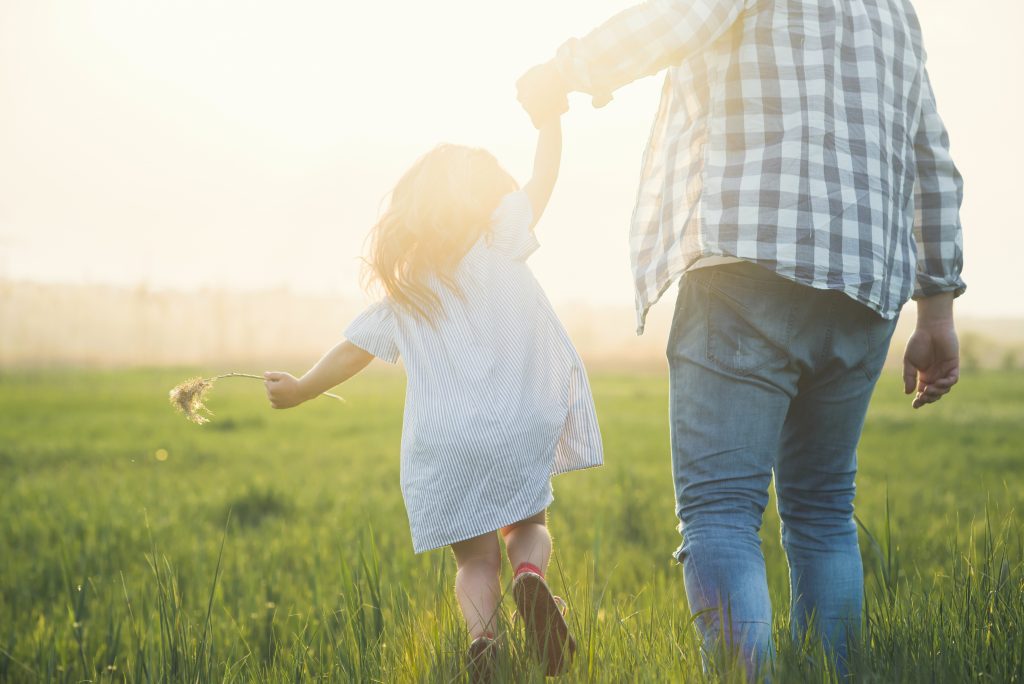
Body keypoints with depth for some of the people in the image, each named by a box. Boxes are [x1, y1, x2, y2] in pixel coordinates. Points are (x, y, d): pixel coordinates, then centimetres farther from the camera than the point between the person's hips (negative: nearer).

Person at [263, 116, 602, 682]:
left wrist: (299, 390, 32)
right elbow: (540, 182, 9)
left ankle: (481, 633, -21)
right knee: (529, 524, 21)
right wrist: (550, 119, 23)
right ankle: (530, 574, -14)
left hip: (441, 446, 2)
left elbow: (352, 350, 17)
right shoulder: (497, 243, 5)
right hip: (519, 432, -1)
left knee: (476, 559, 11)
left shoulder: (401, 298, 13)